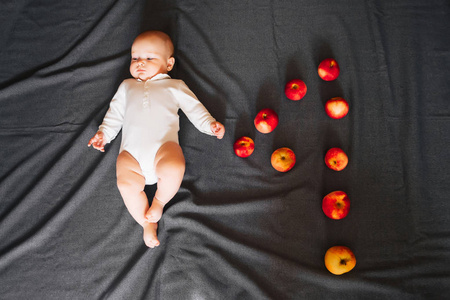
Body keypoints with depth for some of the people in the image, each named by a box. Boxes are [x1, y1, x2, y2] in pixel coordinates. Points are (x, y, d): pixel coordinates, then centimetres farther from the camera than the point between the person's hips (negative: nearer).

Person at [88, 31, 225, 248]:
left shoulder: (175, 86, 24)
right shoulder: (127, 86, 33)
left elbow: (194, 108, 18)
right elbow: (115, 113, 32)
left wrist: (210, 125, 3)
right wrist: (104, 133, 18)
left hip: (163, 144, -2)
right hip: (131, 150, 3)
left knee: (174, 169, -34)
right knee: (126, 184, -25)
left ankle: (160, 200, -3)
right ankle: (147, 223, -3)